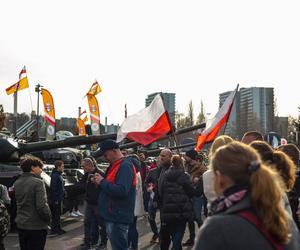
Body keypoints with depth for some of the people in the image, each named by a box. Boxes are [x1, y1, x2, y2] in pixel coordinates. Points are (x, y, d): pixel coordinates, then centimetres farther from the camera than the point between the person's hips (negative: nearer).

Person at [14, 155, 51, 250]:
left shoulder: (17, 183, 6)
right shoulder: (37, 182, -16)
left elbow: (18, 203, 10)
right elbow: (42, 205, -20)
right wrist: (48, 217, -6)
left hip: (21, 225, 7)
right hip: (36, 226, -7)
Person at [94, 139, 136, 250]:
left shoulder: (125, 166, -18)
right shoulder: (115, 165, 14)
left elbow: (121, 190, -29)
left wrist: (102, 182, -19)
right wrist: (101, 182, 5)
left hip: (118, 218, -10)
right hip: (113, 215, 10)